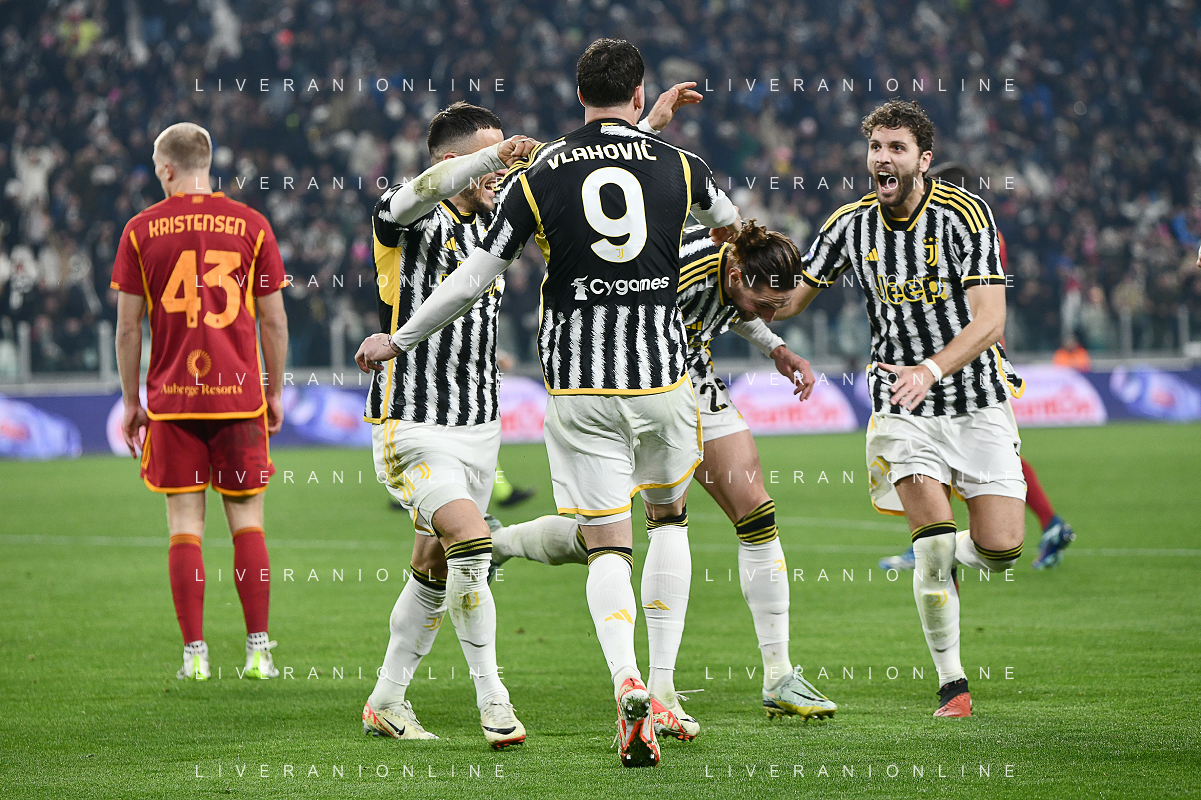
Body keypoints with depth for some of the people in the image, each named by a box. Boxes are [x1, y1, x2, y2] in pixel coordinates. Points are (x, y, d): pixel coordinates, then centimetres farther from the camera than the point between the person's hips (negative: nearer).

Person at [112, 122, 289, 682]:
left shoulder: (141, 230, 0)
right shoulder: (250, 226, 1)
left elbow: (127, 328, 1)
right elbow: (274, 320, 3)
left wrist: (131, 402, 9)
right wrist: (274, 393, 14)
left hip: (171, 398, 0)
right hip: (239, 395, 0)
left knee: (184, 525, 3)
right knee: (247, 521, 6)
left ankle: (194, 653, 0)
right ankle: (258, 652, 3)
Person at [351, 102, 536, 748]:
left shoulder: (491, 221, 9)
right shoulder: (404, 222, -12)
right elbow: (421, 193, -37)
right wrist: (493, 156, -52)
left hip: (478, 427, 7)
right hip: (412, 427, -7)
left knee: (434, 572, 13)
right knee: (472, 545, -23)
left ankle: (386, 703, 26)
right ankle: (490, 695, -13)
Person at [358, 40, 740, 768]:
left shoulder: (539, 177, -2)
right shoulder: (680, 167, 3)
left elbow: (475, 277, 2)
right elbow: (727, 218, 28)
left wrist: (398, 341, 16)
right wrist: (728, 228, 55)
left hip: (578, 387, -1)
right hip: (661, 376, 1)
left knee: (608, 546, 2)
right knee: (670, 518, 21)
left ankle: (627, 681, -22)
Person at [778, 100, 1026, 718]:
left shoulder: (964, 214, -12)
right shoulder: (851, 225, -2)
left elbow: (989, 321, -18)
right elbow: (789, 300, 5)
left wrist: (931, 369, -33)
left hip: (976, 399, -1)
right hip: (903, 409, 1)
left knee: (1001, 547, -8)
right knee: (934, 542, -16)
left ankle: (936, 555, 29)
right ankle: (951, 684, -1)